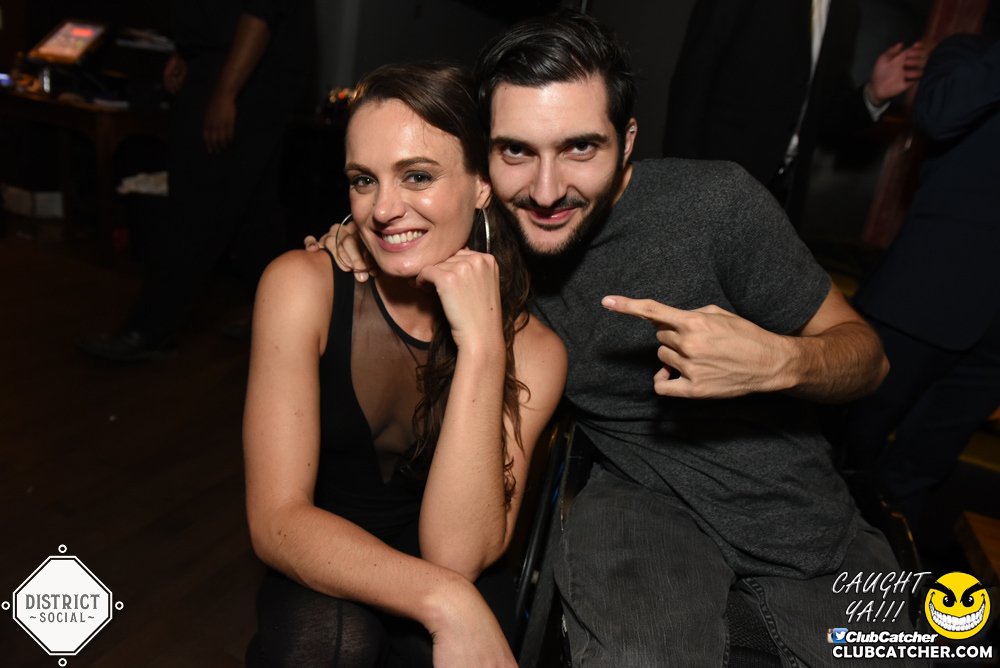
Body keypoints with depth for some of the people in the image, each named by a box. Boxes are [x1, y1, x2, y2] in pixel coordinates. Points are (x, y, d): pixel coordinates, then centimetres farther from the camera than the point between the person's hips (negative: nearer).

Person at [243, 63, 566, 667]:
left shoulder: (531, 349, -14)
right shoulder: (302, 287, -15)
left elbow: (456, 556, -23)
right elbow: (275, 520, -19)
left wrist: (481, 347, -31)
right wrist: (444, 599, -32)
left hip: (463, 597, 2)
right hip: (320, 586, -1)